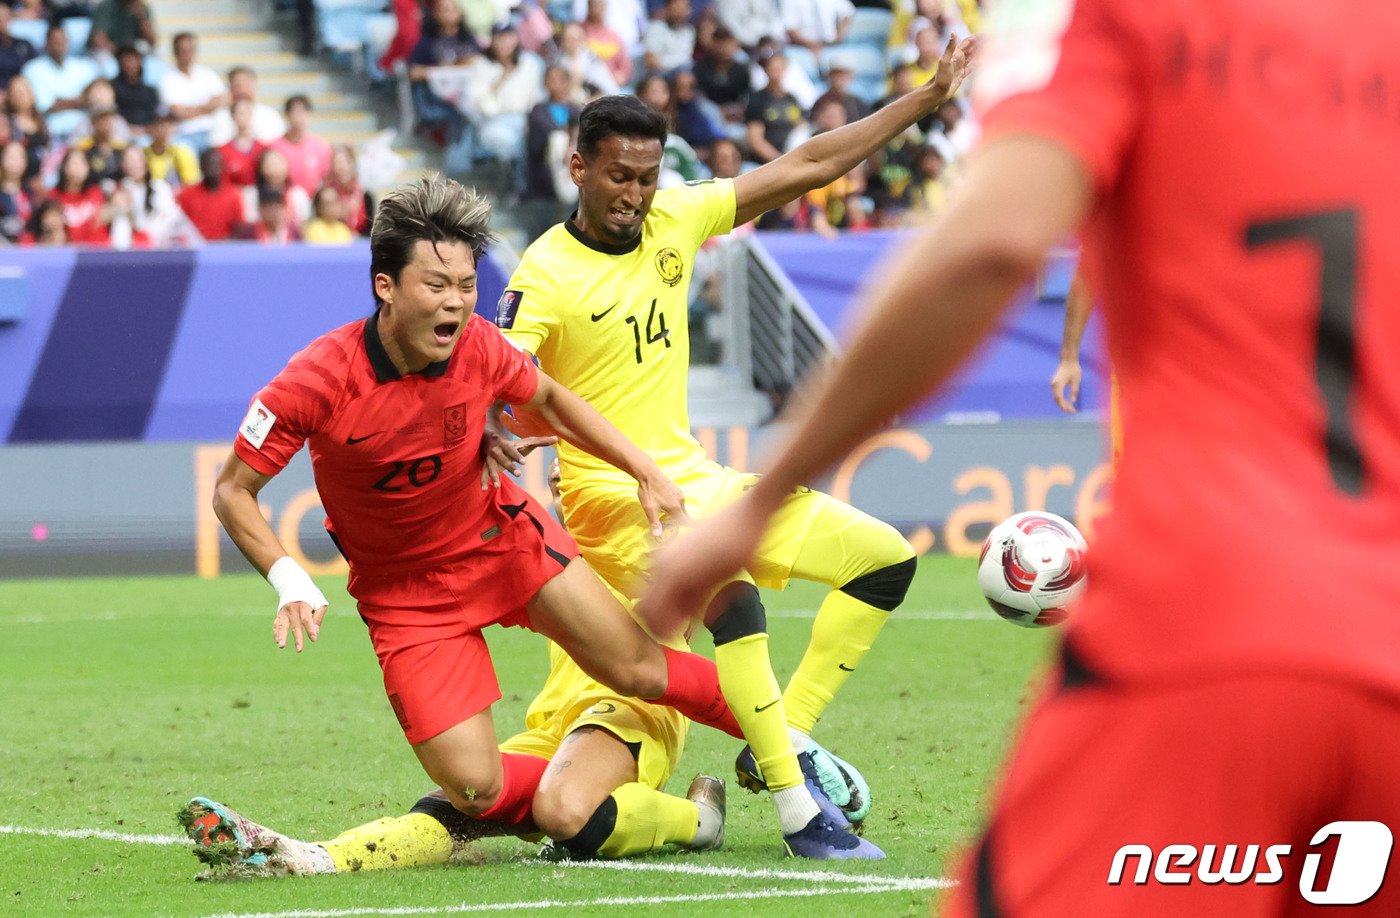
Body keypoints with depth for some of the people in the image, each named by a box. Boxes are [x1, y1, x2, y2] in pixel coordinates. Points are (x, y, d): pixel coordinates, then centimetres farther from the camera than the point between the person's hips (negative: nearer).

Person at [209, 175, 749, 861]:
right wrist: (288, 582, -31)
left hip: (503, 535, 3)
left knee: (639, 669, 2)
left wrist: (645, 470, 0)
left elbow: (548, 398, 7)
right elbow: (233, 491, -17)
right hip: (403, 591, -3)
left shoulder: (479, 348, -16)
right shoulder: (317, 382, -27)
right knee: (475, 788, -12)